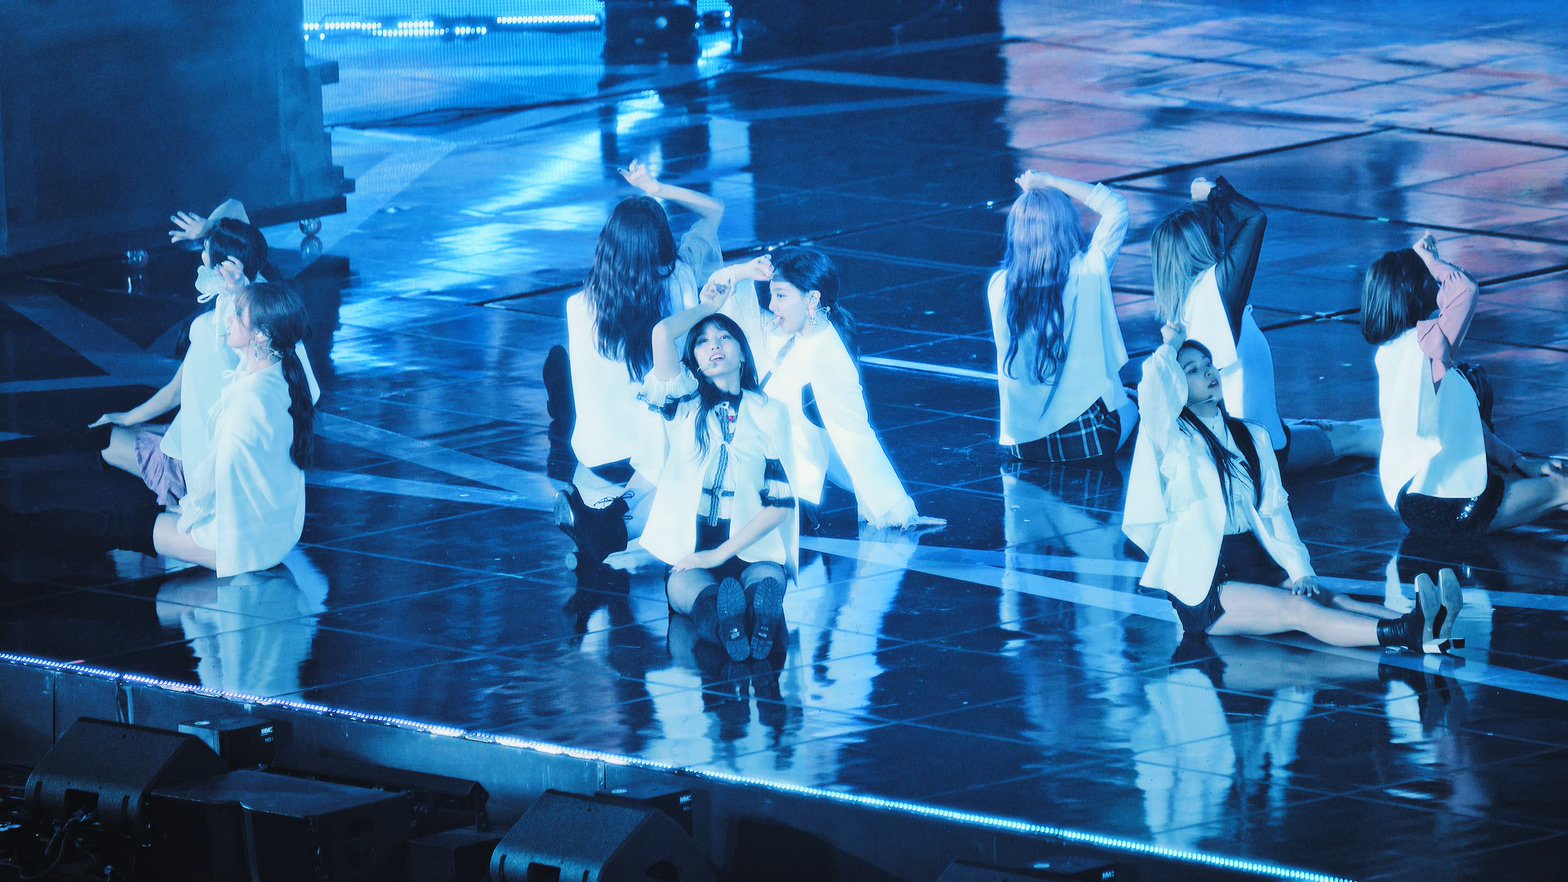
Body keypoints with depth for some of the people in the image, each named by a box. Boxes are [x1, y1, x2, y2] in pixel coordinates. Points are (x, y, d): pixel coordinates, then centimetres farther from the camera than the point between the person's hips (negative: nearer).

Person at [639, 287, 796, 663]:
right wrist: (706, 308, 17)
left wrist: (721, 553, -7)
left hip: (754, 550, 0)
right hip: (689, 553, 0)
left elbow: (781, 503, 4)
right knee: (686, 586, -36)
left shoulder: (770, 412, 12)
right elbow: (662, 334, -4)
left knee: (766, 579, -36)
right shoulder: (684, 403, 14)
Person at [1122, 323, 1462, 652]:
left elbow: (1274, 511, 11)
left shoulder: (1251, 437, 18)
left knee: (1322, 600, -23)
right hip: (1202, 584, -6)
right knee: (1300, 610, -28)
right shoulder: (1175, 440, 0)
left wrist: (1300, 570, -5)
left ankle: (1428, 629, -49)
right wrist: (1171, 345, 2)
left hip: (1256, 563, 6)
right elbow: (1154, 387, -20)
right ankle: (1409, 634, -53)